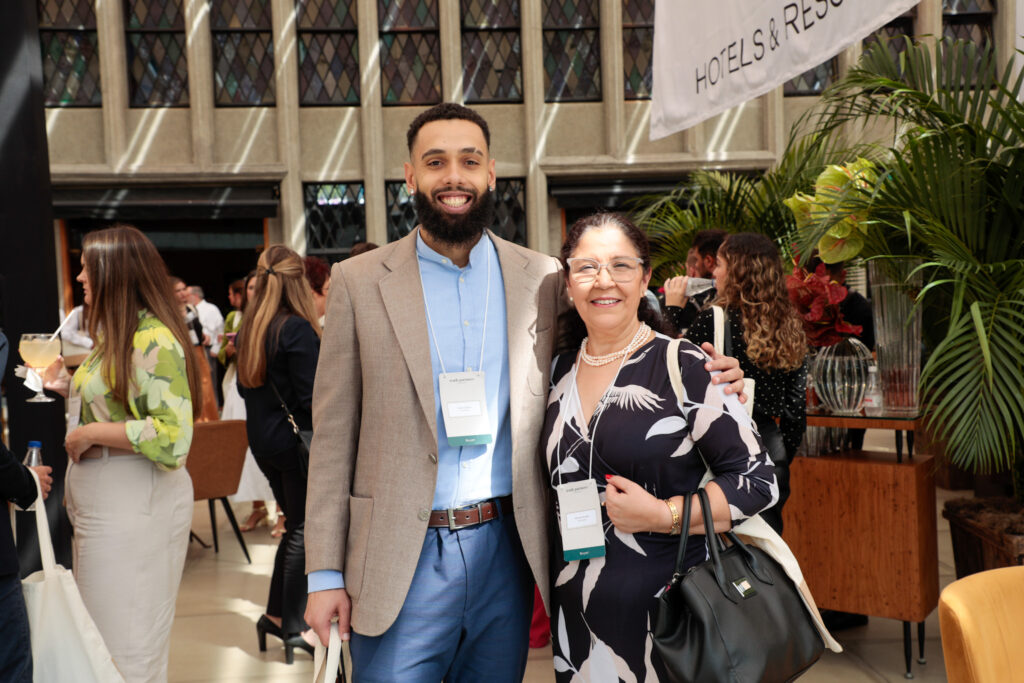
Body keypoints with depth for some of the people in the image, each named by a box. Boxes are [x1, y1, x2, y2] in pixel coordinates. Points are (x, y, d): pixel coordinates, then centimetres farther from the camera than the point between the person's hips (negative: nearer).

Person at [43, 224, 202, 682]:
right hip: (98, 502, 10)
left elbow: (173, 437, -25)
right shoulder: (116, 336, 15)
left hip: (134, 505, -10)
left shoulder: (154, 340, -17)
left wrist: (91, 434, -18)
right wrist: (68, 387, 12)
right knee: (98, 645, 16)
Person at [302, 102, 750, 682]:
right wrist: (325, 572, -4)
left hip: (506, 551, 2)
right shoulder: (360, 282, -1)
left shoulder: (541, 277, 4)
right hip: (401, 559, -2)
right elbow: (333, 436, -1)